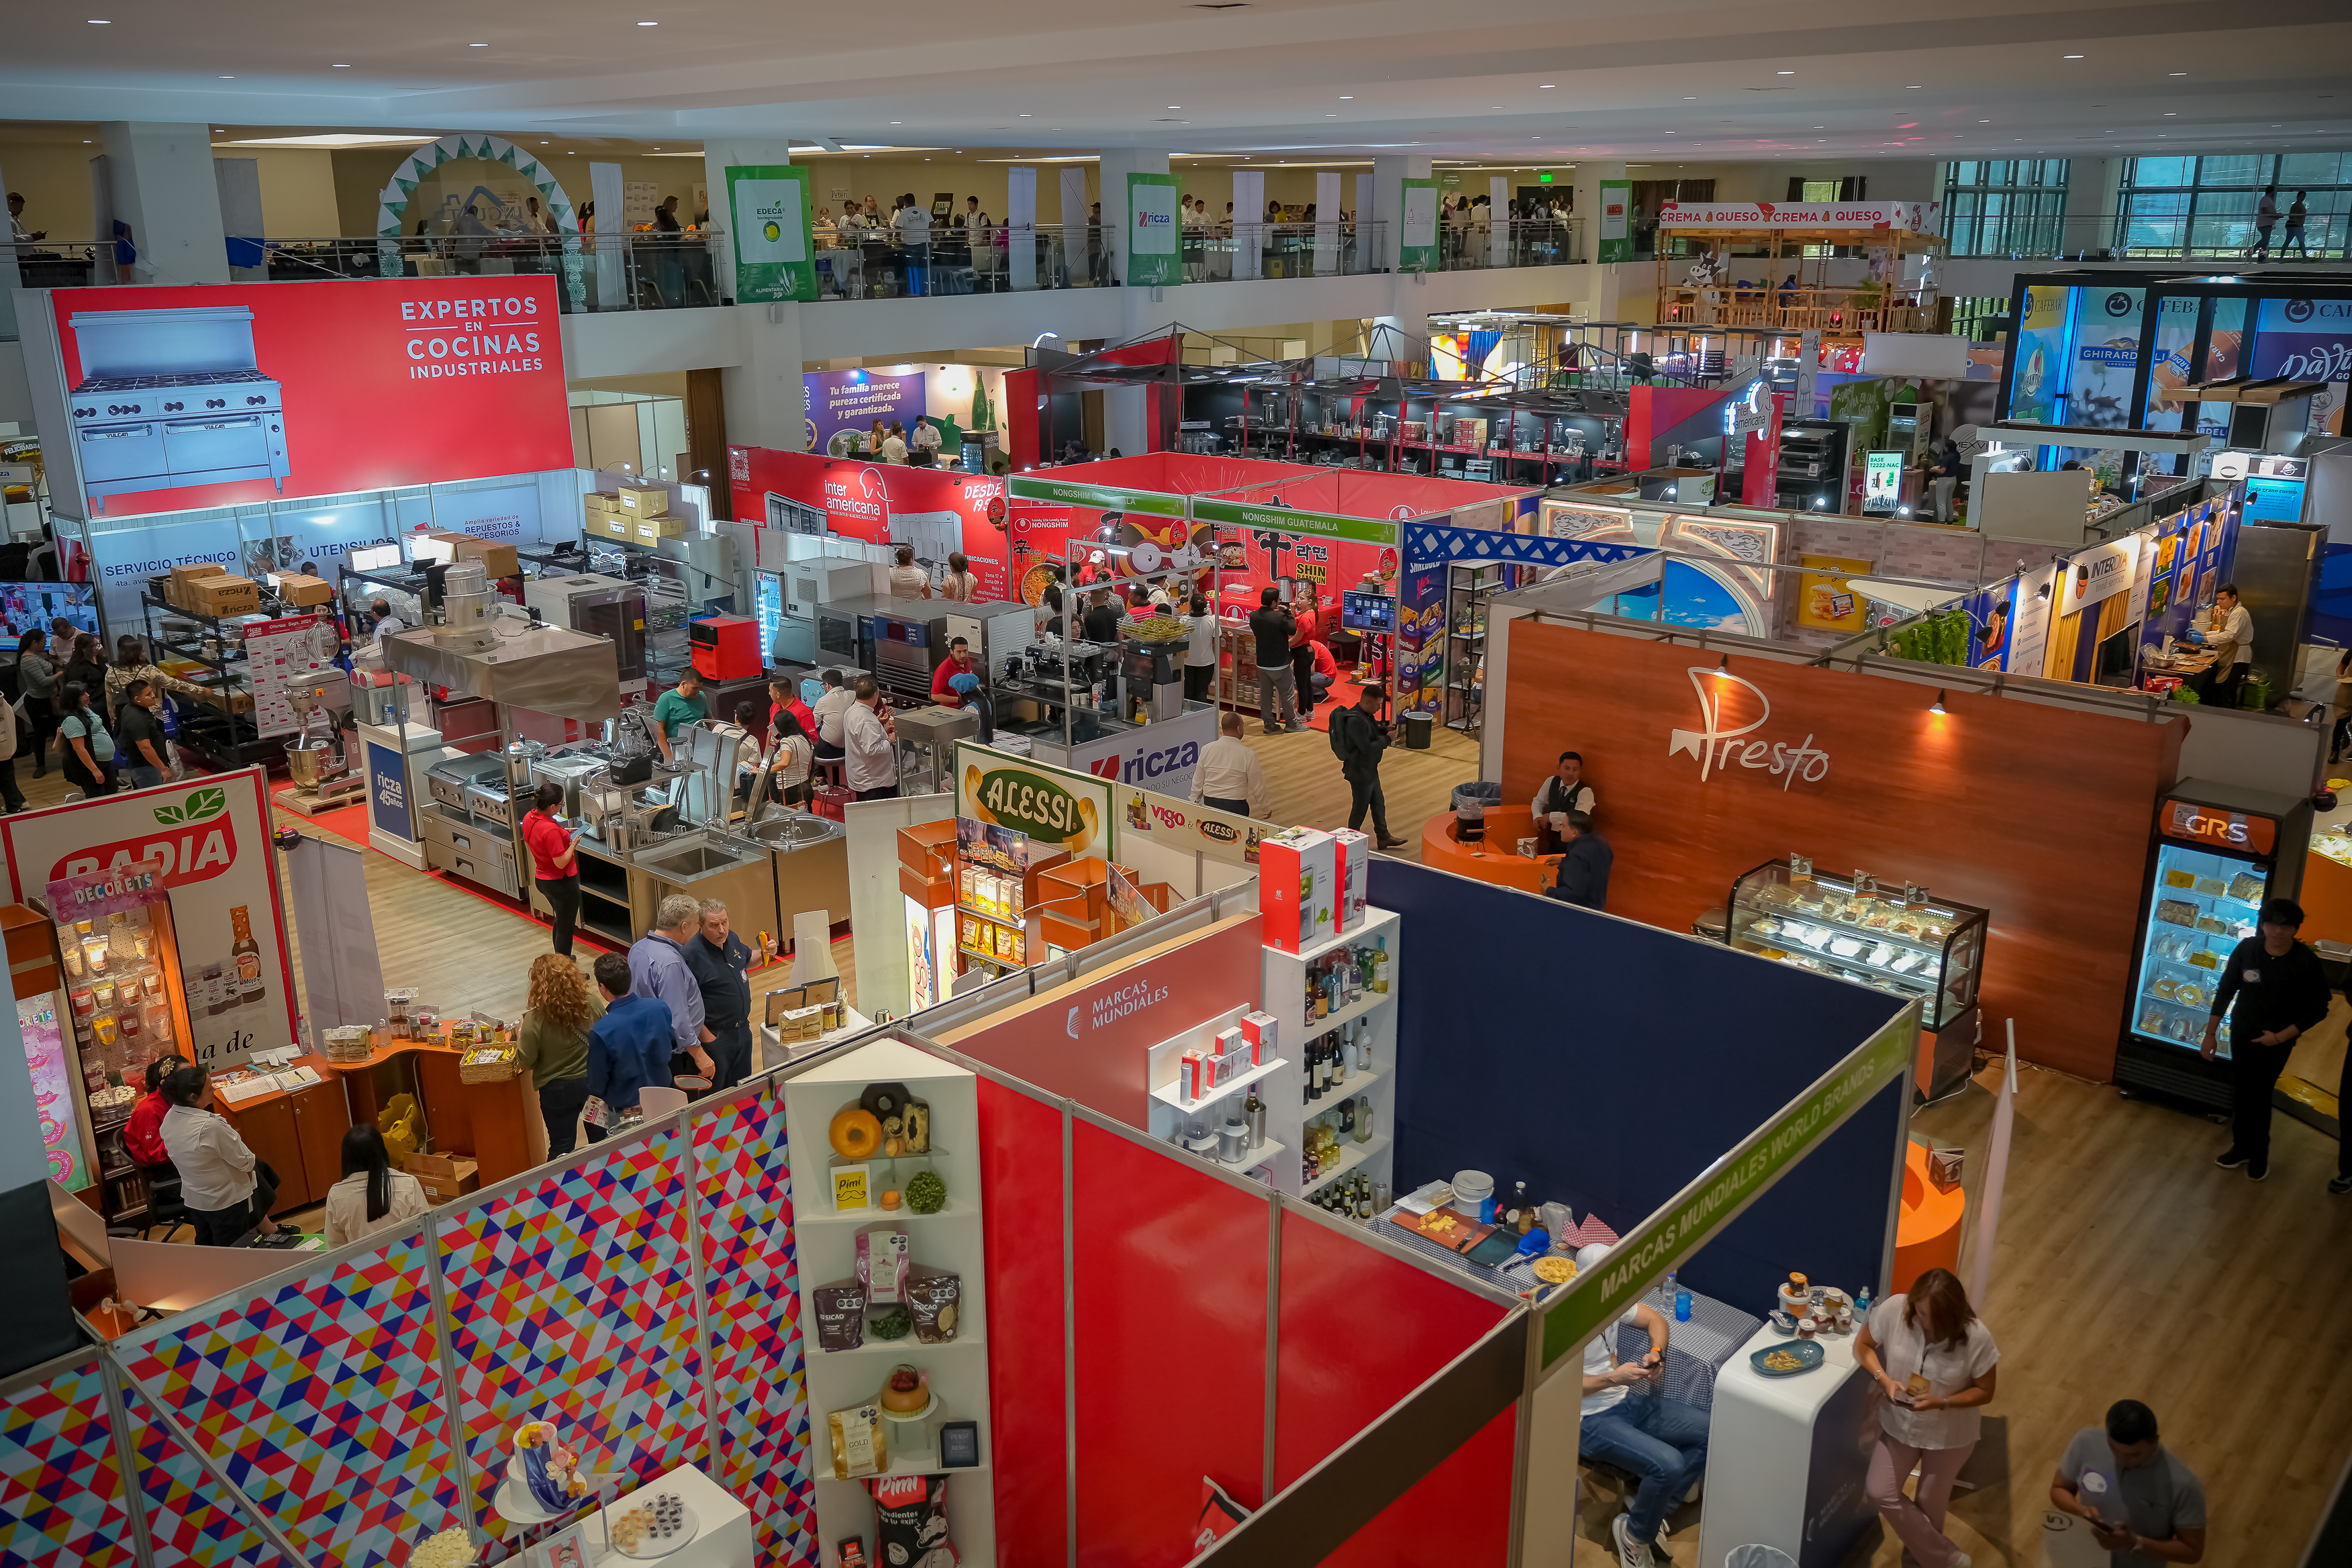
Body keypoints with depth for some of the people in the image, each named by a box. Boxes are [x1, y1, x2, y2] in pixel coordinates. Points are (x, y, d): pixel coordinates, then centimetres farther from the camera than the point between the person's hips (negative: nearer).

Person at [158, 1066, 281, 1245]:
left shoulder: (169, 1118, -10)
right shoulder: (211, 1127, -35)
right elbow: (246, 1162, -25)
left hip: (192, 1197, 7)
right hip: (226, 1201, -7)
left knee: (206, 1245, 25)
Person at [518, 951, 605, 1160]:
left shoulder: (535, 1019, -23)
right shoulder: (592, 1005, -15)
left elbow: (526, 1062, -14)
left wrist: (520, 1037, 3)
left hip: (557, 1091, -3)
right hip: (595, 1083, 3)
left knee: (561, 1148, 14)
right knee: (600, 1139, 21)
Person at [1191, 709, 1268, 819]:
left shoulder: (1206, 749, 1)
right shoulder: (1248, 755, -7)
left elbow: (1197, 783, 8)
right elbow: (1258, 788, 1)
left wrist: (1193, 805, 21)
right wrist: (1266, 809, 16)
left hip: (1209, 804, 3)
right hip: (1236, 806, -3)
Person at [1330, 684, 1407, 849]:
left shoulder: (1365, 715, 1)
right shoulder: (1355, 721, -30)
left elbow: (1373, 730, 17)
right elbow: (1368, 748, -29)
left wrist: (1385, 729, -1)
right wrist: (1387, 739, -19)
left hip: (1370, 770, 10)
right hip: (1360, 772, -10)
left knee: (1378, 803, 19)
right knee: (1360, 808, 6)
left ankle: (1383, 838, 32)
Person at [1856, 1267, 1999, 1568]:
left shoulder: (1976, 1337, -29)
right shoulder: (1894, 1309, -25)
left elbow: (1984, 1392, -14)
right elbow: (1862, 1344, -8)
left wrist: (1941, 1403, -29)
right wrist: (1885, 1380, -25)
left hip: (1950, 1434, -2)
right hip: (1900, 1424, 2)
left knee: (1931, 1504, 14)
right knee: (1881, 1493, 1)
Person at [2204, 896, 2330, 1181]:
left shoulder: (2306, 962, -18)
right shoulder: (2246, 949, -12)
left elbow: (2318, 1008, -9)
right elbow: (2225, 991, -3)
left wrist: (2280, 1037, -15)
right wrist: (2211, 1033, -1)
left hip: (2277, 1039, -3)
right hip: (2241, 1032, 3)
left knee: (2256, 1094, -5)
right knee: (2239, 1092, 11)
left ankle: (2258, 1152, 17)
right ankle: (2242, 1147, 30)